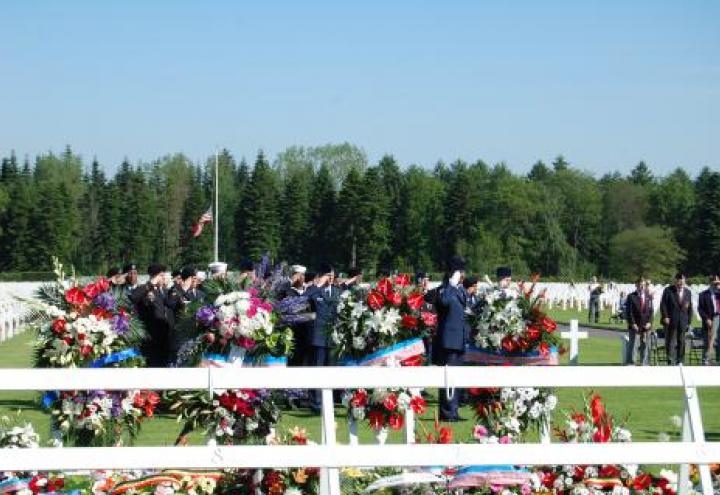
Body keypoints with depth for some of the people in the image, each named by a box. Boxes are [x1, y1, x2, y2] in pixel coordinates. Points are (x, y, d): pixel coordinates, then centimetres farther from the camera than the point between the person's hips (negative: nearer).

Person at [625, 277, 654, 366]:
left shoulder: (649, 297, 11)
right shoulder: (631, 297, 0)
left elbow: (651, 311, 10)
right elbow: (628, 312, -4)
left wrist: (649, 322, -4)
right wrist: (632, 324, -12)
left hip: (646, 326, 4)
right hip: (635, 326, -3)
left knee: (645, 346, 6)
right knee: (632, 345, -5)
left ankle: (645, 364, 12)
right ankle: (630, 364, -2)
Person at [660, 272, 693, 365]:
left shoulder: (687, 292, 11)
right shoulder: (668, 290, -1)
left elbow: (690, 308, 14)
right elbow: (663, 304, -3)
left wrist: (689, 321, 9)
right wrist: (665, 317, -12)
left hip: (683, 322, 4)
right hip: (671, 321, -4)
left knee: (681, 343, 6)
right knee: (671, 343, -4)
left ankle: (679, 362, 13)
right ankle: (671, 362, -4)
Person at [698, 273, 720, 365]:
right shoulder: (704, 294, 2)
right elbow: (700, 309, -4)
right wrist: (707, 319, -16)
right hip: (711, 321, -4)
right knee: (708, 343, -5)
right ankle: (705, 361, -1)